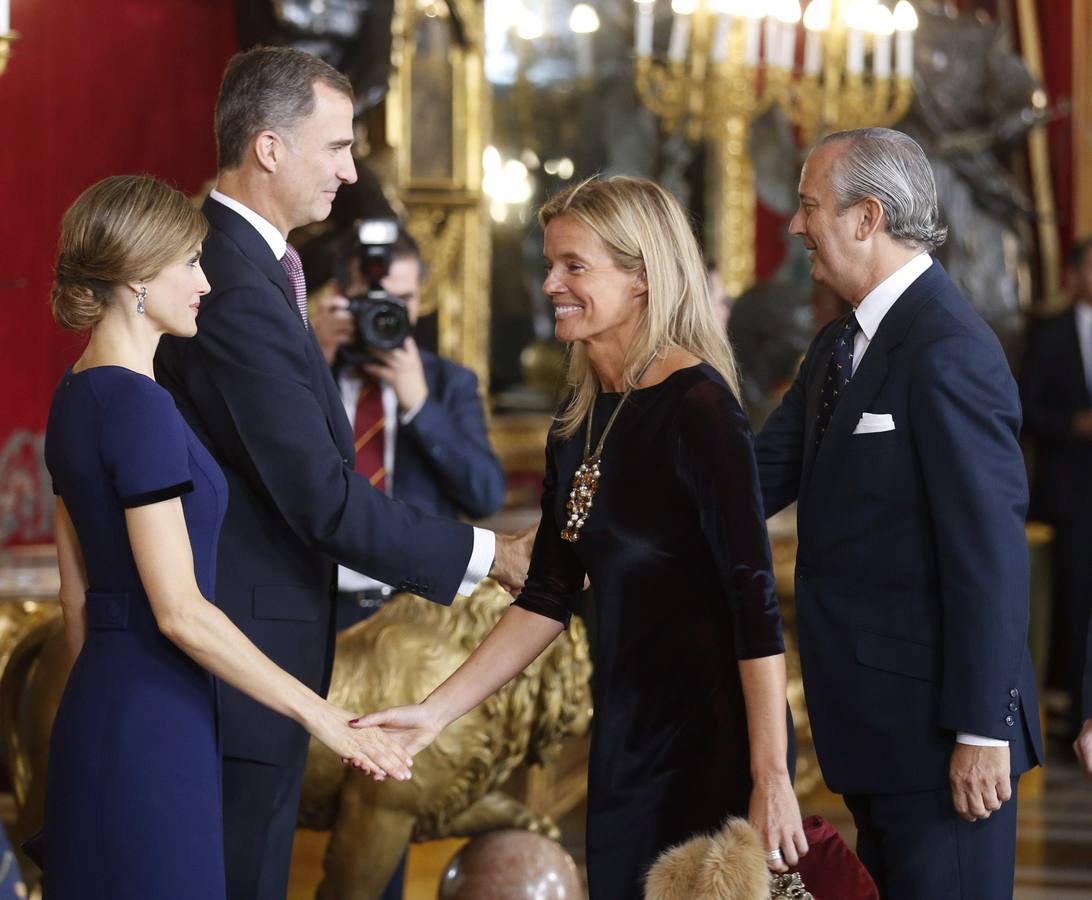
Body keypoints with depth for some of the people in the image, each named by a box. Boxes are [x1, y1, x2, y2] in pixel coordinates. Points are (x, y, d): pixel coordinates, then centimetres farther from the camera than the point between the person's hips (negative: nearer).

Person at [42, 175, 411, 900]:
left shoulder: (78, 396, 11)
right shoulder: (137, 405, -18)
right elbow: (179, 610, -20)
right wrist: (318, 713, -17)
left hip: (97, 703, 10)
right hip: (152, 727, -10)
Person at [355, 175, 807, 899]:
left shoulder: (696, 405, -14)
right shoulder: (579, 425, 9)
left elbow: (755, 600, -17)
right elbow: (549, 596, 12)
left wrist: (771, 778, -20)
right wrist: (438, 710, 4)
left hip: (714, 737, -7)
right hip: (624, 737, 8)